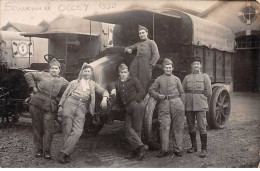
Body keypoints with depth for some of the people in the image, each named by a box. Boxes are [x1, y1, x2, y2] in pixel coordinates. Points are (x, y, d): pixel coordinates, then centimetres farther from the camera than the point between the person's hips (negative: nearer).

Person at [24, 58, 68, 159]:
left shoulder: (62, 81, 13)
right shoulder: (42, 75, 7)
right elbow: (28, 75, 10)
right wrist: (33, 87, 1)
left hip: (50, 108, 1)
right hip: (36, 105, 0)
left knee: (48, 129, -4)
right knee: (37, 127, 7)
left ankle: (47, 151, 8)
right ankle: (38, 149, 20)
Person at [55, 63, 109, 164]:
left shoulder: (93, 85, 23)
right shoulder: (74, 82, 19)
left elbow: (104, 91, 14)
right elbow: (65, 94, 16)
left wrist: (104, 98, -8)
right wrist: (60, 106, 3)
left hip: (82, 108, 1)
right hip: (69, 104, 0)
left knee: (77, 132, -17)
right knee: (67, 130, -6)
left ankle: (62, 153, -16)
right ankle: (66, 155, 0)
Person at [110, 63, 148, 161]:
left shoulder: (133, 80, 7)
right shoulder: (118, 83, 22)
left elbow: (142, 92, 0)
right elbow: (112, 85, 2)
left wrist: (135, 100, -10)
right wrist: (113, 89, -19)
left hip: (137, 105, -6)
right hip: (128, 108, 6)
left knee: (136, 128, -6)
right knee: (128, 127, -7)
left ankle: (136, 150, -3)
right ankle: (141, 146, -8)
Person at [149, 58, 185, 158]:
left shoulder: (176, 79, 16)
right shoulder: (159, 79, 14)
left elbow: (182, 93, 14)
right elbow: (151, 90, 10)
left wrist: (182, 104, 3)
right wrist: (158, 95, -8)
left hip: (176, 103, 1)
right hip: (164, 104, -1)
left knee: (178, 127, 1)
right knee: (164, 127, -5)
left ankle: (177, 149, 9)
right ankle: (164, 150, 2)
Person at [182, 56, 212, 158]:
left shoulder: (205, 77, 5)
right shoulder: (187, 78, 10)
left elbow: (209, 93, 5)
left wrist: (203, 101, 10)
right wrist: (186, 101, 9)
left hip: (200, 106, -3)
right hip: (189, 106, 3)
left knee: (202, 127, -6)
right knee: (191, 127, 9)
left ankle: (204, 149, 0)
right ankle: (194, 146, 23)